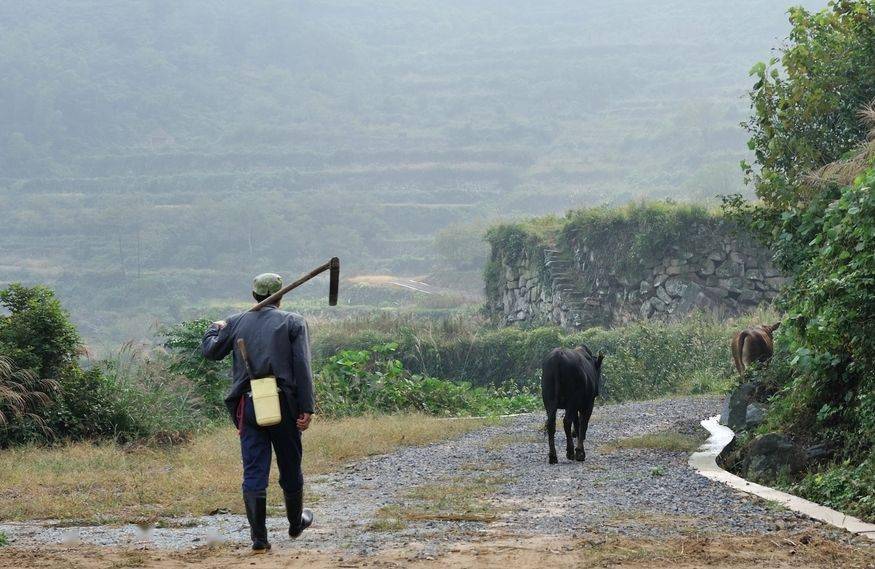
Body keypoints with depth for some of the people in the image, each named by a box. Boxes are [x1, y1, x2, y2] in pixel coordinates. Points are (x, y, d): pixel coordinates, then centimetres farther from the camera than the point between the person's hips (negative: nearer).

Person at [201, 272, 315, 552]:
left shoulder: (236, 322, 8)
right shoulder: (293, 322, 0)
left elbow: (210, 351, 17)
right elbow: (302, 368, -7)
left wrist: (215, 328, 37)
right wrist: (307, 409, -7)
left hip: (248, 404, 2)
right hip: (283, 403, -2)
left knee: (254, 471, 2)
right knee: (290, 467, 15)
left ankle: (259, 537, -2)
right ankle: (296, 522, 33)